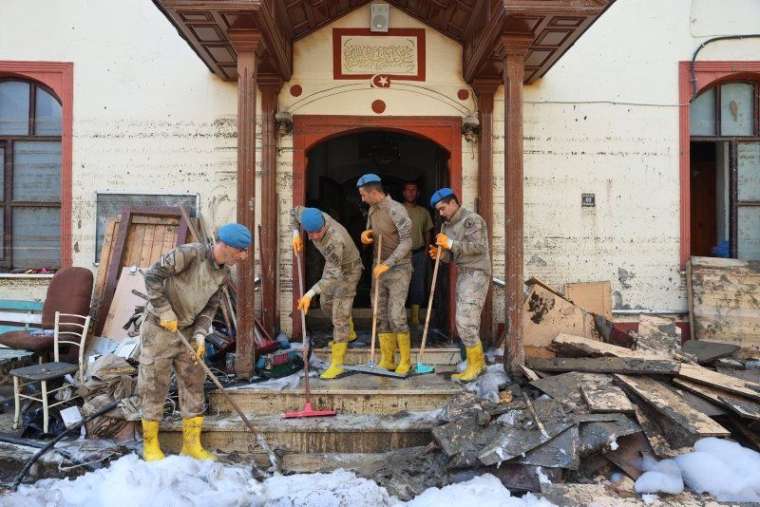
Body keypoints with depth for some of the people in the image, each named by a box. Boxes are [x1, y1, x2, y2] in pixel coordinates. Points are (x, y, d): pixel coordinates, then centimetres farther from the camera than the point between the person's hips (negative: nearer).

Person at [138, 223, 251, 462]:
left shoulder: (224, 272, -2)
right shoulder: (189, 253, -24)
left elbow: (210, 306, 4)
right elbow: (153, 275, -21)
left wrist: (200, 335, -8)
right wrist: (165, 312, -20)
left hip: (189, 331, 7)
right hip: (160, 328, -6)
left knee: (194, 384, 8)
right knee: (155, 386, 3)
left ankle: (191, 444, 19)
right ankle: (150, 444, 20)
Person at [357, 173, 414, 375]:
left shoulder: (397, 210, -18)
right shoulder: (373, 209, 8)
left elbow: (406, 242, -24)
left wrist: (387, 264, -29)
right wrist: (366, 234, -4)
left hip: (398, 269, -7)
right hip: (380, 268, 8)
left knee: (396, 316, -10)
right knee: (380, 315, 6)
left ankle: (405, 360, 7)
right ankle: (387, 359, 14)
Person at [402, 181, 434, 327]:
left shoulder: (424, 212, 10)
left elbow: (427, 232, 16)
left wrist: (426, 251, 8)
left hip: (419, 254, 3)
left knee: (418, 286, 6)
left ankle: (415, 317, 15)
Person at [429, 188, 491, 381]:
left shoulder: (471, 219, -9)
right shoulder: (448, 226, 16)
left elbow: (479, 247, -19)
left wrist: (450, 244, -21)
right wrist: (440, 254, -4)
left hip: (476, 274, -9)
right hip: (463, 276, 9)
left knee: (465, 320, -12)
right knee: (468, 322, 10)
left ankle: (475, 363, 1)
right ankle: (478, 363, 19)